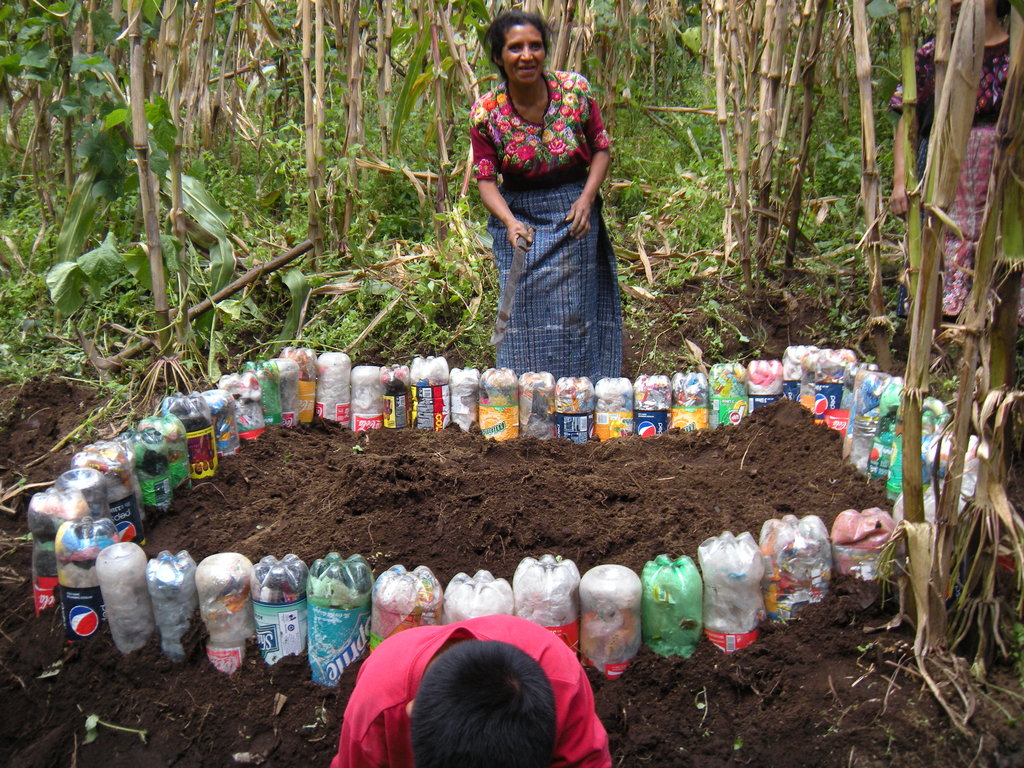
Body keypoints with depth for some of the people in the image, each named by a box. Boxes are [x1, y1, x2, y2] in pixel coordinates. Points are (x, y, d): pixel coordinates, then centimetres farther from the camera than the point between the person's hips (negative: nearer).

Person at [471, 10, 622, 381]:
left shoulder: (575, 90, -8)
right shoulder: (485, 112, -10)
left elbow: (602, 148, 2)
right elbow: (485, 179, -8)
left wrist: (587, 198, -13)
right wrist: (510, 222, -25)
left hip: (574, 215, 1)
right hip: (519, 218, 0)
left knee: (574, 316, 2)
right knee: (525, 320, -1)